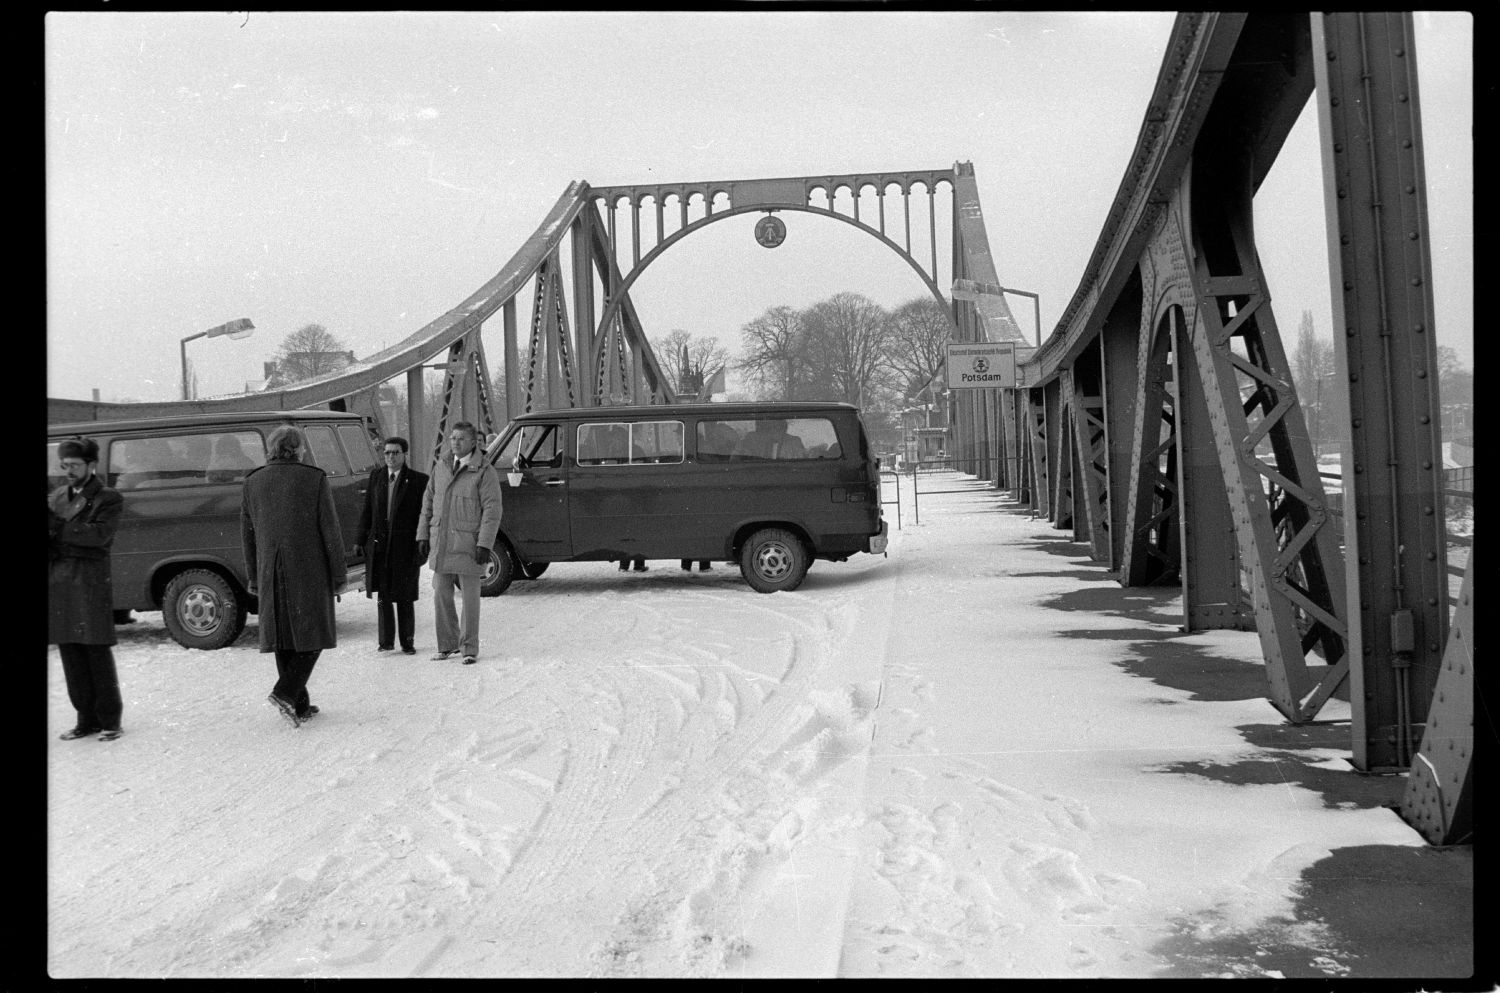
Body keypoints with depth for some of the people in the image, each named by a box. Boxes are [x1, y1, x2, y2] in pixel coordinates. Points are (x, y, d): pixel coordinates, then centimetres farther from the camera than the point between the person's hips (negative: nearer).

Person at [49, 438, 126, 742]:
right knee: (71, 654, 6)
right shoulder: (58, 495, 17)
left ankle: (110, 720, 5)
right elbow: (54, 533, 11)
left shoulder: (109, 498, 1)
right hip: (57, 580, 5)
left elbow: (99, 534, -14)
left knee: (97, 651, -2)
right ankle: (87, 719, 13)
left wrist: (56, 524, -19)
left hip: (90, 582, -5)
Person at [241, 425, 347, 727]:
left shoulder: (253, 482, 5)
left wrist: (254, 577, 17)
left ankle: (300, 705, 14)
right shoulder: (314, 479, -7)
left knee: (284, 637, 11)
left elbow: (247, 535, 9)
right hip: (309, 570, -4)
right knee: (313, 634, 6)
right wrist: (339, 574, 1)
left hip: (271, 572, 4)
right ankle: (286, 692, -12)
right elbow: (330, 530, -6)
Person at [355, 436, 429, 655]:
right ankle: (385, 641, 16)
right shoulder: (376, 476, 9)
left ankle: (407, 641, 13)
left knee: (405, 597, 4)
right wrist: (361, 540, 5)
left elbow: (424, 514, -2)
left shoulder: (418, 480, -2)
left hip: (405, 546, -3)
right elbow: (367, 511, 10)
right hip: (379, 545, 3)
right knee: (382, 596, 8)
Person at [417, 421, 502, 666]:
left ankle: (470, 648, 11)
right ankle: (447, 645, 20)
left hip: (468, 544, -5)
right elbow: (428, 503, 16)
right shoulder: (440, 468, 11)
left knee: (470, 597, 2)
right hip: (441, 543, 5)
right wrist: (423, 535, 10)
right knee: (442, 595, 8)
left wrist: (484, 544, -17)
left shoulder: (484, 472, -6)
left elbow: (492, 510, -10)